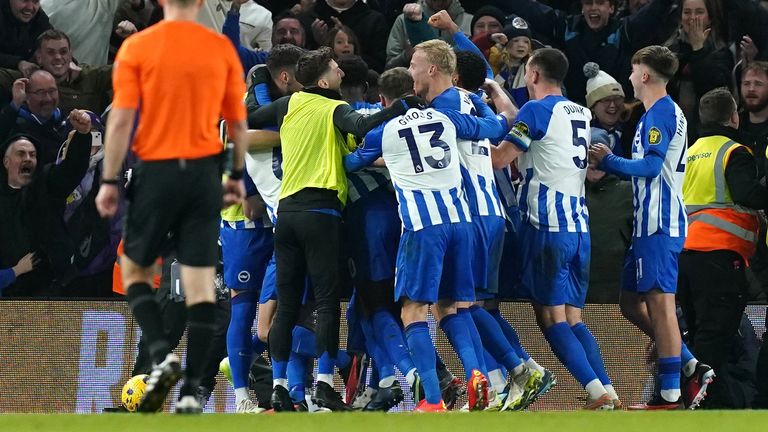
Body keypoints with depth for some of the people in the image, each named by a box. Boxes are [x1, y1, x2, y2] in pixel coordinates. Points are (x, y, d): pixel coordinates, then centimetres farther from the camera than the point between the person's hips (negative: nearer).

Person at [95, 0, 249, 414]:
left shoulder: (136, 47, -3)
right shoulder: (222, 49, 3)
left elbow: (121, 119, -7)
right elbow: (238, 120, 7)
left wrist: (109, 181, -2)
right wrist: (237, 175, 19)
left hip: (156, 172, -2)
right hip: (204, 171, 2)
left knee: (135, 269, 14)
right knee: (201, 283, 2)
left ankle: (162, 356, -8)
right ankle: (191, 391, -2)